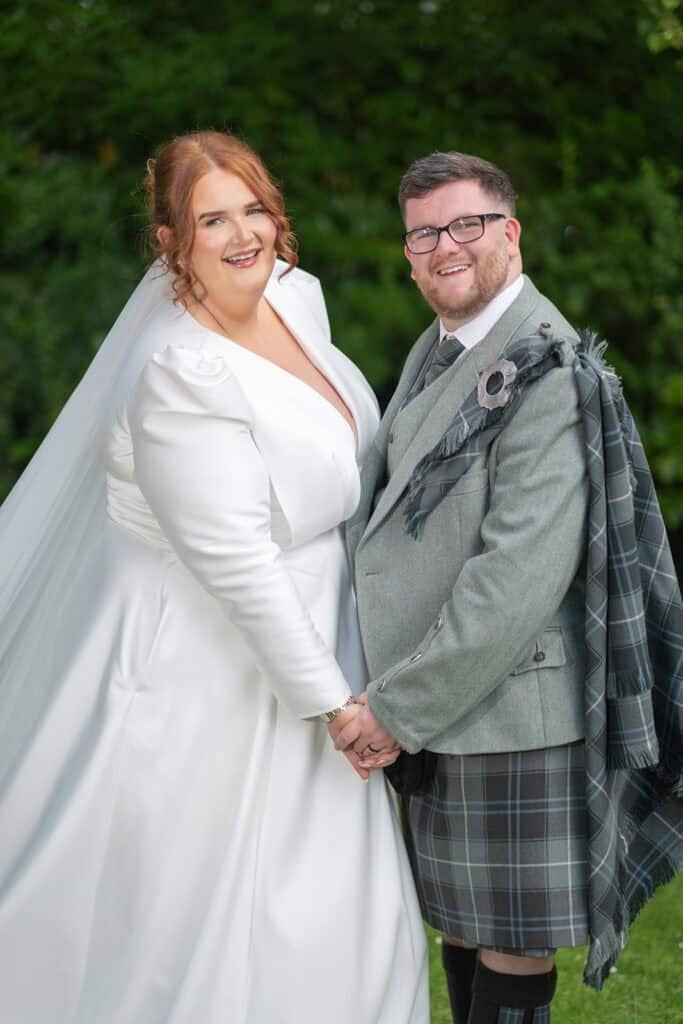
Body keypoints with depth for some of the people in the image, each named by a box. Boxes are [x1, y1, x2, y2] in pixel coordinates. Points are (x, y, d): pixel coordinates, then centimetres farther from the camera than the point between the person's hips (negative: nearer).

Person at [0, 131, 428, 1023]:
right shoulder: (185, 378, -26)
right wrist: (330, 700, -16)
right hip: (206, 673, -8)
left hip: (294, 632, 8)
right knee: (188, 914, 6)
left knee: (322, 914, 15)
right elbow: (236, 564, -24)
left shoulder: (296, 293, 0)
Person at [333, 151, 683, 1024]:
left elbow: (523, 573, -24)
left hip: (508, 705, -8)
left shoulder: (545, 372, -18)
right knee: (457, 919, 18)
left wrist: (400, 705, -20)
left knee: (511, 947, 4)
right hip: (435, 705, 8)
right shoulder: (436, 353, 11)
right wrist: (392, 695, 11)